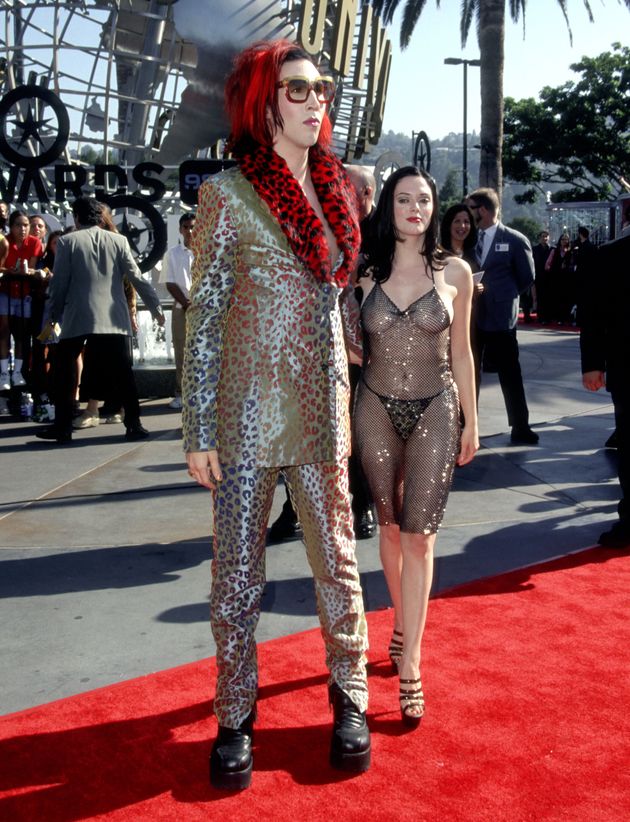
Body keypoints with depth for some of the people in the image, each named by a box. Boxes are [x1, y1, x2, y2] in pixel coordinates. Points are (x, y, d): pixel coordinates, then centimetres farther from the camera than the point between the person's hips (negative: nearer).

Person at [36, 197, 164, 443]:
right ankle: (134, 424, 2)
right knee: (122, 373, 6)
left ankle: (62, 426, 11)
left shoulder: (67, 241, 0)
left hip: (77, 318, -1)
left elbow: (59, 282, -1)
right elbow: (136, 278, 4)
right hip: (114, 318, 2)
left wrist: (54, 313, 12)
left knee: (64, 372, 12)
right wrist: (155, 307, 13)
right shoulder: (118, 240, 5)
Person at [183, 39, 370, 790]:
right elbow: (203, 317, -6)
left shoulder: (333, 189, 9)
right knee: (238, 573, 6)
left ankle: (349, 699, 28)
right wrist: (198, 432, -9)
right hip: (249, 413, -4)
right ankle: (236, 716, 23)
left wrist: (351, 402, 13)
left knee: (336, 558, 11)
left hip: (323, 412, 4)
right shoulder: (227, 193, -5)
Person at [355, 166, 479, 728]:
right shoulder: (365, 273, 1)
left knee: (419, 535, -6)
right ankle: (403, 624, 34)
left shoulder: (455, 272, 1)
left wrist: (471, 422, 8)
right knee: (391, 527, 12)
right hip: (377, 410, 1)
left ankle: (410, 667, 1)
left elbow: (461, 351, 6)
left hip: (435, 411, -1)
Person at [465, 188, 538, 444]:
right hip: (470, 317, 4)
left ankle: (520, 429, 12)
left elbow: (527, 277, 3)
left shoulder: (515, 240, -4)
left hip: (500, 318, -4)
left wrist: (503, 296, 4)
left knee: (510, 375, 3)